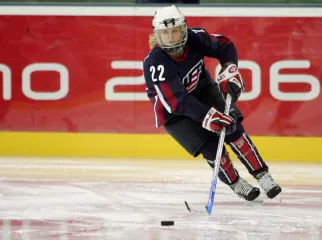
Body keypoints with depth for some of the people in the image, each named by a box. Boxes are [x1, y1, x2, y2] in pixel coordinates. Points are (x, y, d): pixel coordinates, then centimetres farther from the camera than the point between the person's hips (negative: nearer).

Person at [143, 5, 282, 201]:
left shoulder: (195, 38, -22)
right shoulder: (155, 64, -34)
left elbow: (225, 46, -3)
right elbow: (178, 101, -38)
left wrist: (230, 71, -20)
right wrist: (207, 116, -48)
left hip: (202, 90, 4)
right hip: (173, 111, -4)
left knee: (233, 128, -12)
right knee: (210, 147, -13)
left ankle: (262, 176, -2)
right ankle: (236, 184, 10)